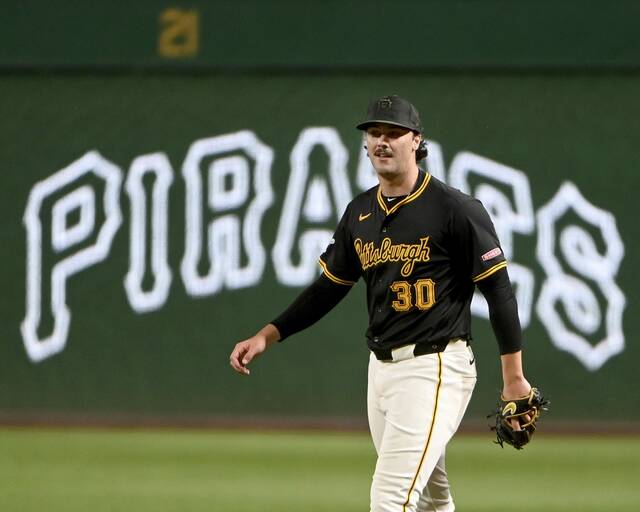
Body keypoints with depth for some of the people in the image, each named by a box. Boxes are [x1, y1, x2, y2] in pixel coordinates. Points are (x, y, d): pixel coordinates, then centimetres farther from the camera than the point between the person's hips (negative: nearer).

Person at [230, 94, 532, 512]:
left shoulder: (454, 209, -10)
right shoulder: (360, 213, 11)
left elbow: (498, 289, -9)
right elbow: (330, 286, 20)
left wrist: (515, 377, -11)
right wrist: (269, 335, 11)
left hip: (435, 367, -8)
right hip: (382, 367, 8)